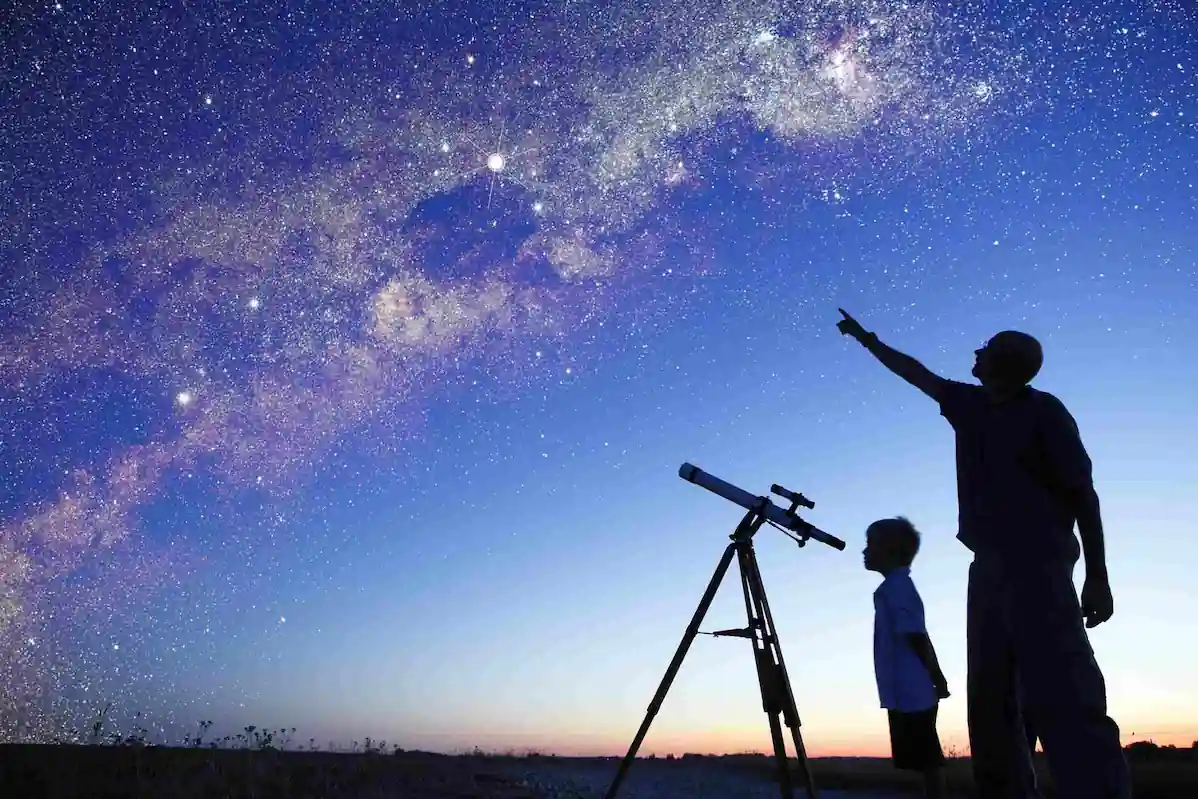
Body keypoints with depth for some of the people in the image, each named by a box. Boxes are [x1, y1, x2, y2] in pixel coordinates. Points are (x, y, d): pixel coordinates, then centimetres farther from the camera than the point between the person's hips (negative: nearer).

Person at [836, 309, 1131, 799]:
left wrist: (1097, 576, -10)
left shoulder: (1043, 411, -3)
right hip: (989, 565, 7)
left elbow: (1083, 492, -5)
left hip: (1039, 564, -7)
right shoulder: (969, 405, 14)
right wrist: (866, 339, 37)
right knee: (990, 698, 5)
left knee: (1062, 693, -17)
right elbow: (915, 372, 28)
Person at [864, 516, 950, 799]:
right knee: (926, 761, 11)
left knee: (927, 762, -6)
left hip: (910, 694, -10)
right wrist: (937, 679, 21)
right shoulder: (897, 586, 17)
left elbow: (916, 637, -18)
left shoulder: (896, 587, -13)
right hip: (910, 693, 10)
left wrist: (937, 679, -13)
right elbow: (918, 637, 20)